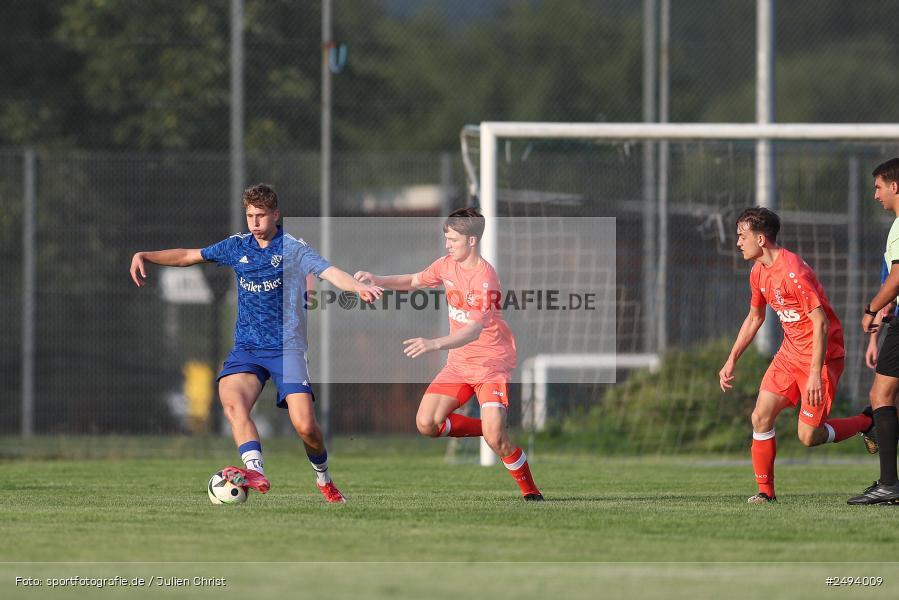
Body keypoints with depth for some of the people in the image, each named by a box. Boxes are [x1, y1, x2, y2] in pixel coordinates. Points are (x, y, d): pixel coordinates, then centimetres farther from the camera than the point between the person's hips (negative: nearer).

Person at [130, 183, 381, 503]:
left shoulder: (293, 248, -3)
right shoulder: (237, 246, 10)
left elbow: (329, 272, -20)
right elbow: (188, 256, 21)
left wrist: (357, 286, -41)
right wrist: (144, 256, 10)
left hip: (286, 347, -4)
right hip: (246, 347, 4)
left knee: (305, 426, -16)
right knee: (231, 397, -29)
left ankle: (324, 478, 13)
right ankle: (255, 471, -44)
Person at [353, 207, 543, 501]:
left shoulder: (484, 278, -23)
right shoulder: (447, 265, 2)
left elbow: (474, 330, -33)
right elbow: (414, 281, 20)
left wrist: (435, 344, -47)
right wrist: (378, 280, 3)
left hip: (491, 363, -8)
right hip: (458, 364, 8)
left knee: (495, 438, -23)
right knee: (426, 424, -7)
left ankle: (530, 491, 1)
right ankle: (490, 429, 14)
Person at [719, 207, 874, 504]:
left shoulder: (793, 271, -24)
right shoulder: (759, 273, 6)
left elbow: (821, 323, -25)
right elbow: (754, 318, 22)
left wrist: (816, 373, -27)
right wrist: (731, 361, 18)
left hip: (821, 355, -8)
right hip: (790, 353, 8)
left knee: (808, 436, -10)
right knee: (761, 417, -4)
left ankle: (868, 422, 14)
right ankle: (765, 491, 6)